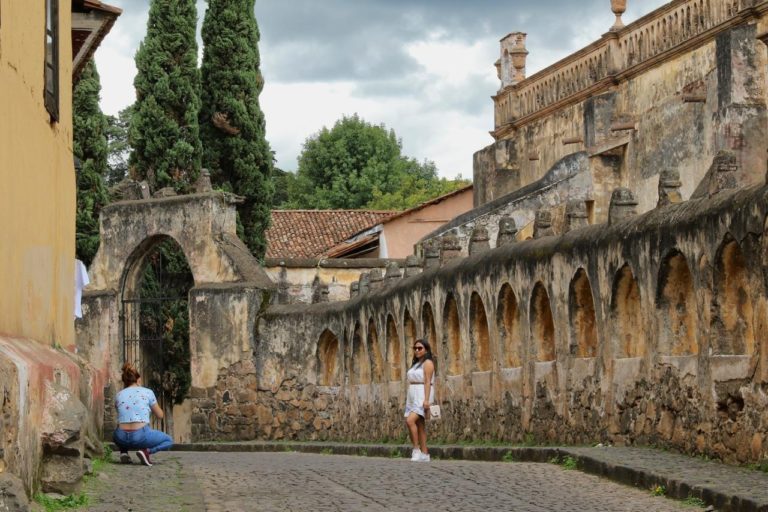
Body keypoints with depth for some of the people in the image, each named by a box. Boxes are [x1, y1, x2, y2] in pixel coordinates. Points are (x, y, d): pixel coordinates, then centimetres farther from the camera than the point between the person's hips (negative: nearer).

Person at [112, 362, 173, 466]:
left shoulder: (119, 395, 13)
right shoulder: (147, 392, 5)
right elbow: (160, 415, 15)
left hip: (122, 438, 4)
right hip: (140, 436, -4)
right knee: (168, 441, 22)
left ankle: (123, 451, 9)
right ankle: (147, 450, -7)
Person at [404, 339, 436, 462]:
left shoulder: (428, 363, -8)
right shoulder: (416, 364, 19)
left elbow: (428, 382, -16)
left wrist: (426, 400, -24)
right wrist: (409, 401, 17)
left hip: (423, 396, -9)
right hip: (414, 397, 9)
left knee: (410, 421, -23)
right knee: (420, 425, 4)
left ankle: (416, 449, -15)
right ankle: (424, 454, 4)